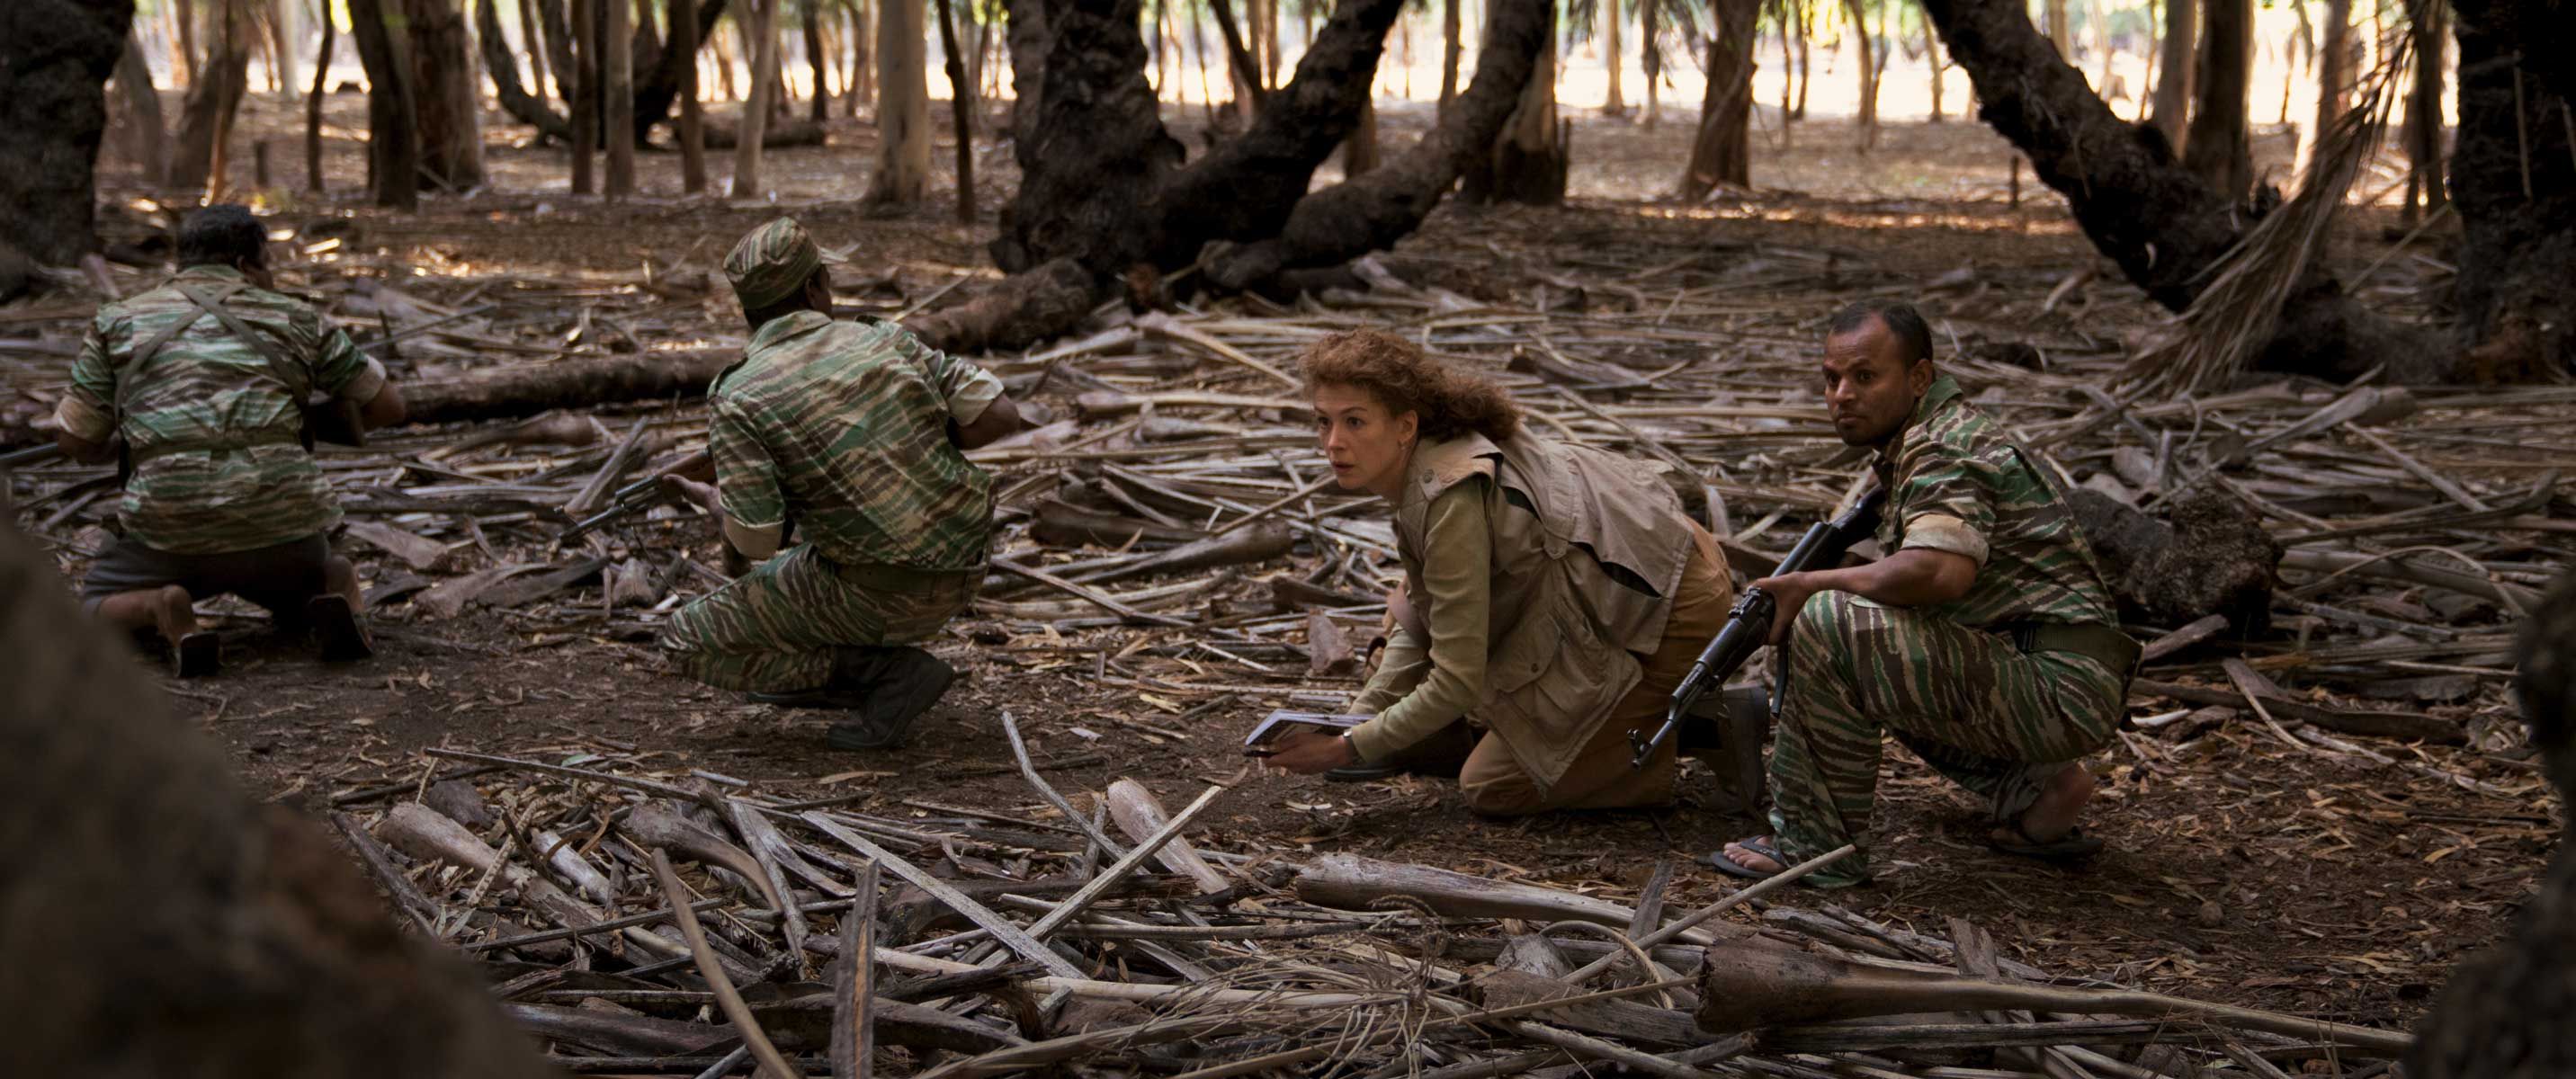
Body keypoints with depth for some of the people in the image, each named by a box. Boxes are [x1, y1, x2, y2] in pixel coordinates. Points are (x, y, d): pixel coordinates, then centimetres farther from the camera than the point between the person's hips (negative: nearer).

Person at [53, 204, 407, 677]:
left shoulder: (119, 322, 9)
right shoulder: (295, 318, 10)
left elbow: (75, 441, 11)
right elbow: (388, 406, 15)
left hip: (172, 526, -1)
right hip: (282, 522, 1)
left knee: (97, 612, 24)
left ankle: (163, 610, -9)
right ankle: (337, 588, -3)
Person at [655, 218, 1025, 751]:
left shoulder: (738, 397, -10)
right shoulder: (883, 340, 2)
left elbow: (757, 541, -13)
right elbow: (999, 415, -2)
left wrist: (709, 498, 9)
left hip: (878, 596, -6)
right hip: (958, 577, 7)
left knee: (687, 642, 6)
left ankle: (884, 672, -2)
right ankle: (821, 672, 24)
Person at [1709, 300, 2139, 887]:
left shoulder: (1942, 450, -14)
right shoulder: (1930, 437, 18)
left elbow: (1941, 570, -33)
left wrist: (1812, 584, -19)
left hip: (2061, 690, -11)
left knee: (1830, 627, -20)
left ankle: (1813, 844, -10)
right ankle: (2032, 788, 17)